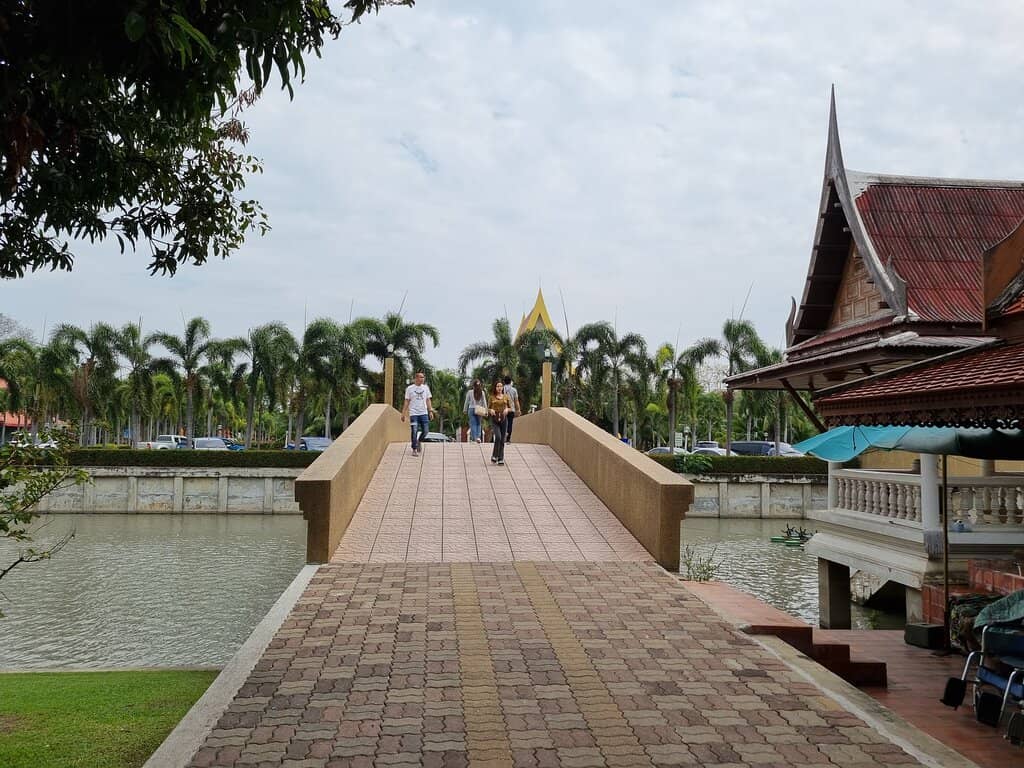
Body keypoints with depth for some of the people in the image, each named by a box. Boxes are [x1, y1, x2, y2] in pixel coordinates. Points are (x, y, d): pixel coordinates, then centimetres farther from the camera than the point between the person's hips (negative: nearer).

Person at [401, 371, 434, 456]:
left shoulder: (426, 388, 10)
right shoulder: (409, 388, 1)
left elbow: (428, 400, 13)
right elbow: (407, 402, 3)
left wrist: (430, 411, 2)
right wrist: (403, 414, -1)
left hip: (424, 413, 3)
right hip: (413, 413, -3)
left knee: (425, 431, 1)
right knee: (414, 432, -6)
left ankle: (418, 441, 29)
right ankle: (414, 449, 3)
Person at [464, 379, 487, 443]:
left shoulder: (470, 392, -4)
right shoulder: (482, 392, -2)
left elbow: (467, 402, 3)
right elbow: (484, 403, 3)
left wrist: (465, 410, 13)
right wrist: (485, 411, 10)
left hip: (471, 409, -1)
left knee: (473, 424, 2)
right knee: (479, 424, 12)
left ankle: (474, 438, -4)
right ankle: (478, 436, -1)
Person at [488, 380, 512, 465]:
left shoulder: (506, 397, 7)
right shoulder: (492, 397, 4)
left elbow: (510, 408, 13)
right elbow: (488, 408, 10)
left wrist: (507, 409, -9)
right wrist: (491, 410, -12)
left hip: (503, 419, 2)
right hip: (494, 419, -2)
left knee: (502, 440, 3)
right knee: (498, 437, -20)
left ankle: (501, 459, 11)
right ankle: (494, 456, -5)